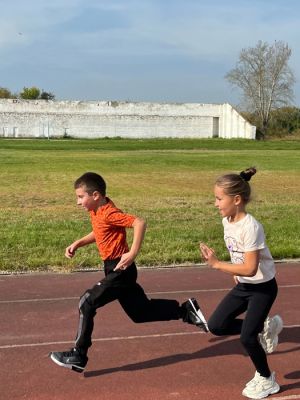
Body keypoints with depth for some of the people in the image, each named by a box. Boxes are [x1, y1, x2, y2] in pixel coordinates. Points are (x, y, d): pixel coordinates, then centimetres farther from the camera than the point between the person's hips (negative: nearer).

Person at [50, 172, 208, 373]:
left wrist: (133, 253, -33)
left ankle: (78, 356, -3)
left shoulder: (109, 213, -22)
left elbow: (140, 223, -32)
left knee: (87, 303, -12)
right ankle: (186, 310, 27)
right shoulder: (97, 211, 5)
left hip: (121, 270, -10)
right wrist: (78, 243, 10)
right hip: (115, 270, 10)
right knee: (141, 312, 18)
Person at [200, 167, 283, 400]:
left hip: (263, 287, -8)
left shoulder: (250, 227, -28)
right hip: (243, 286, 8)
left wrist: (217, 264, -28)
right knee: (216, 326, 1)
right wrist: (236, 273, 12)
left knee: (247, 337, -8)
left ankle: (267, 381, 18)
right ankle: (264, 328, 20)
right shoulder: (227, 221, -3)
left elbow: (250, 268, -30)